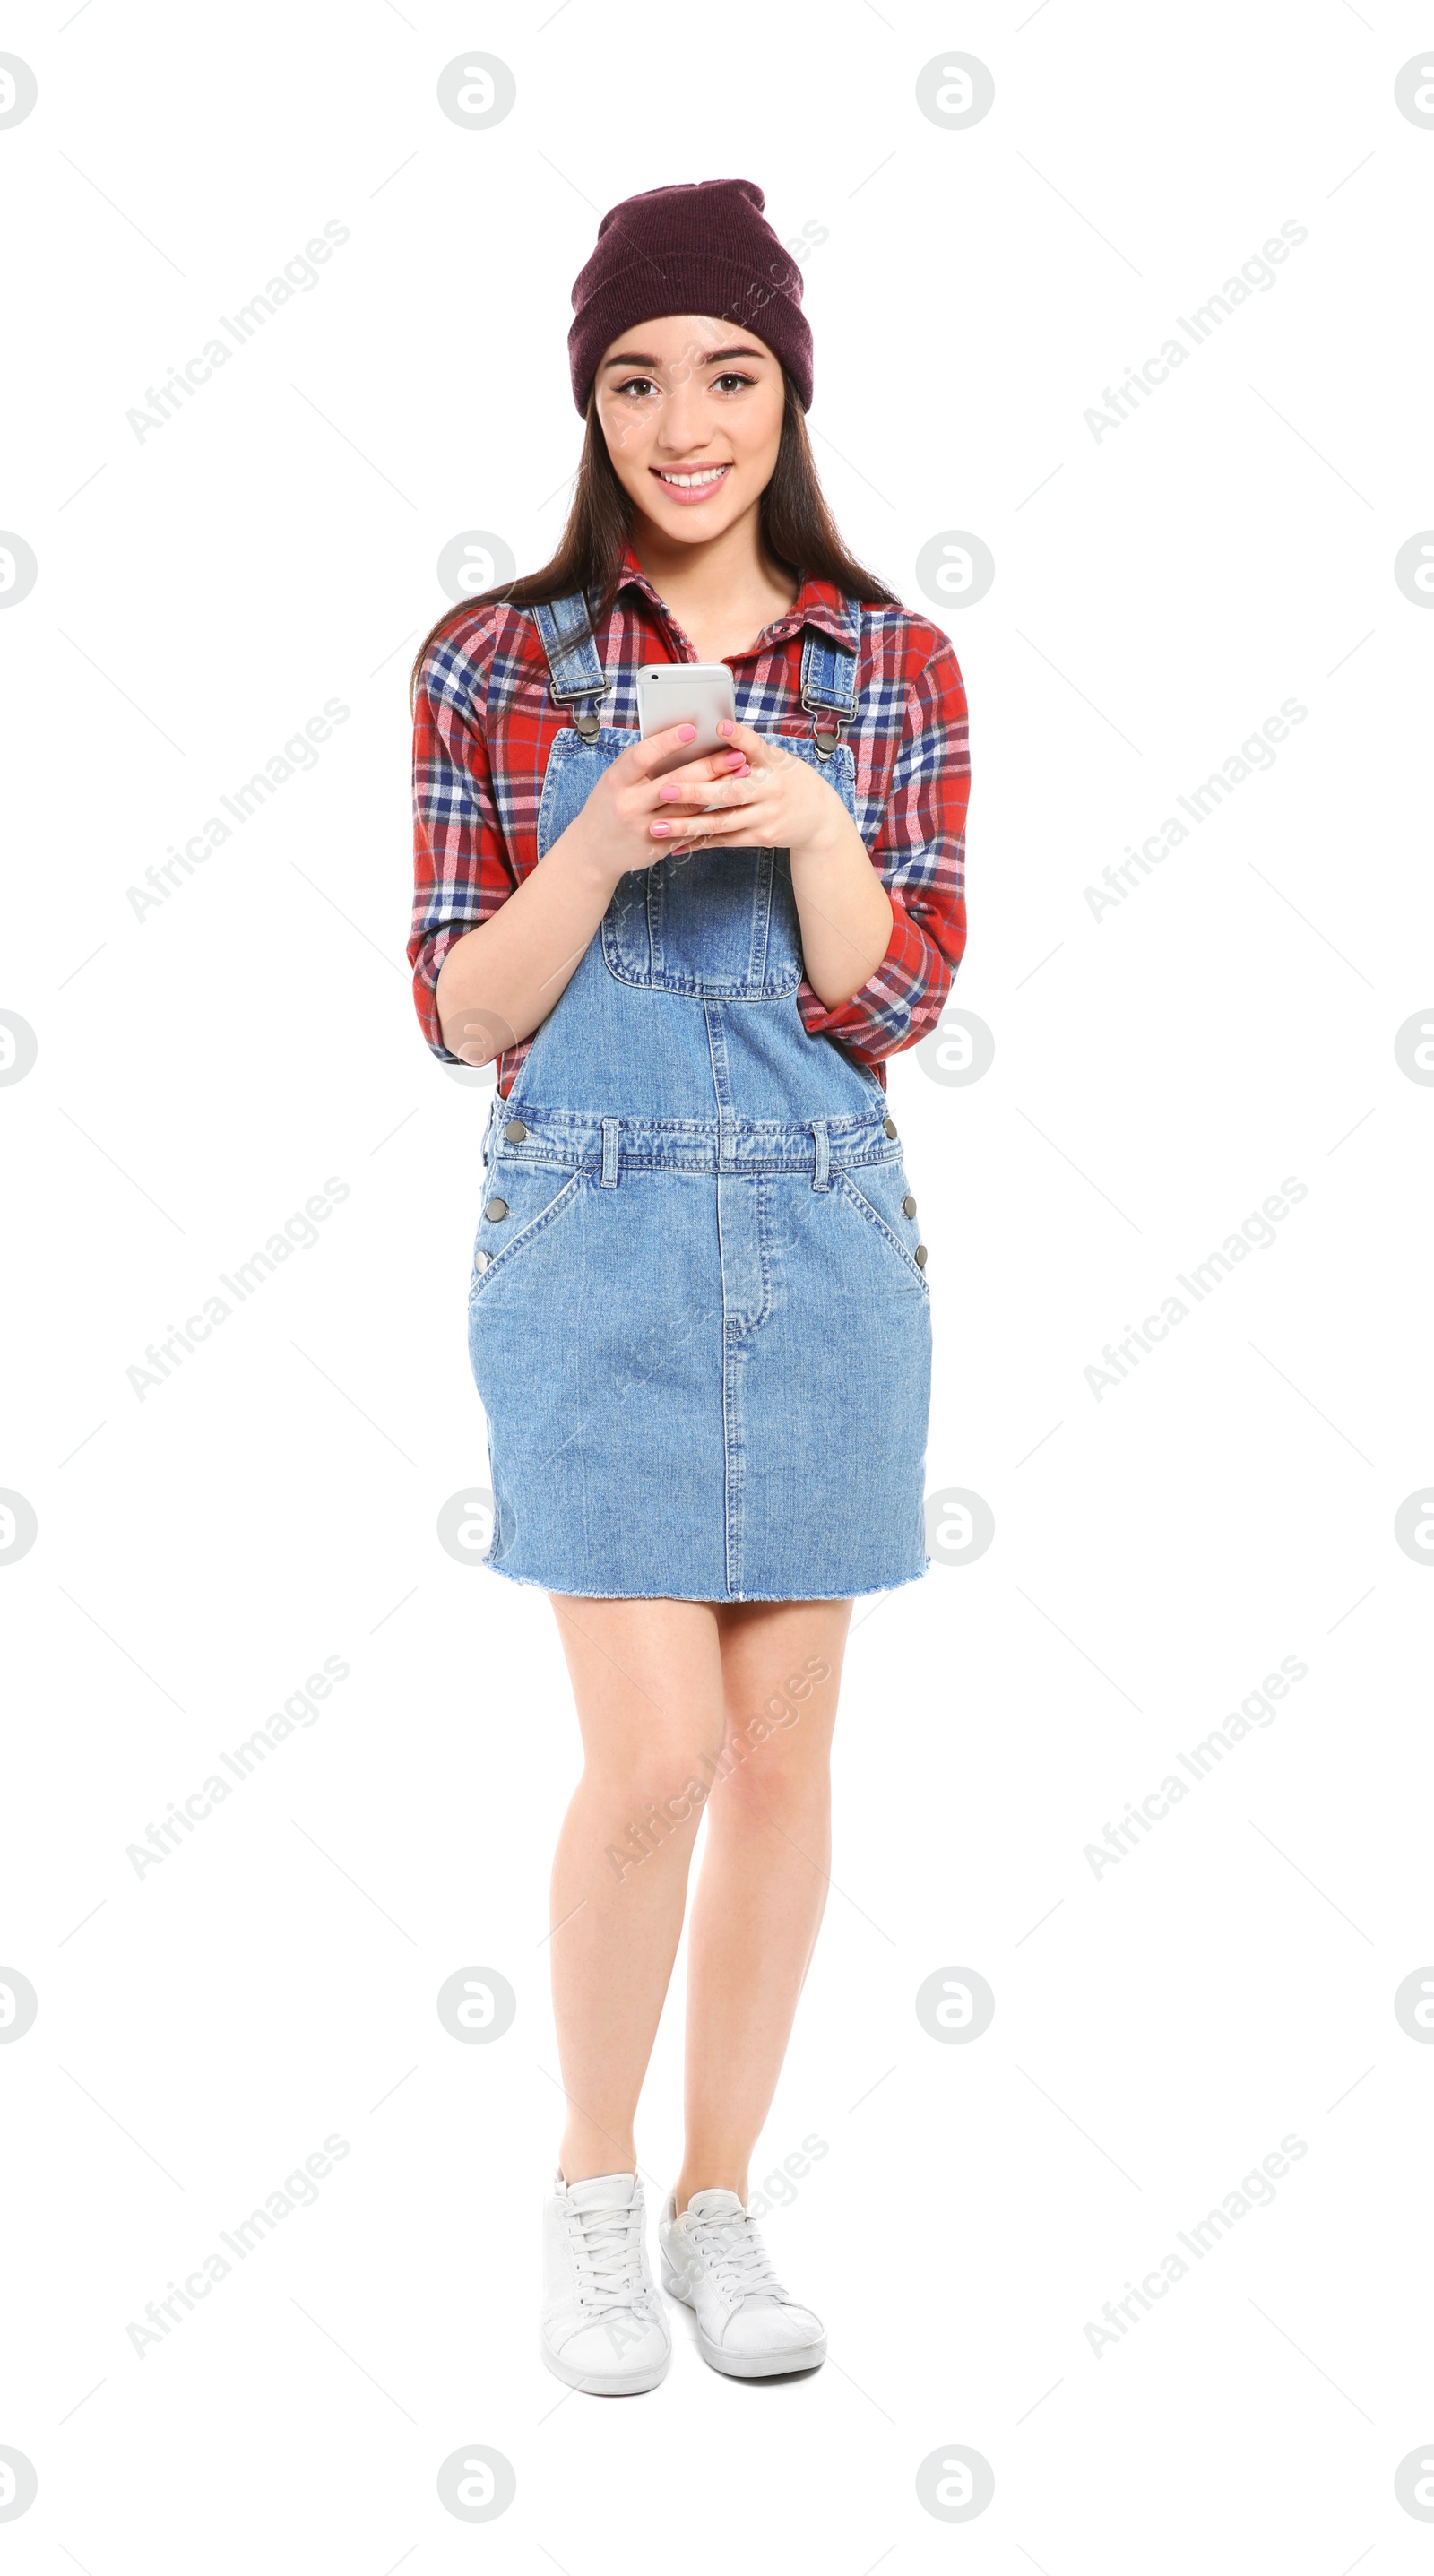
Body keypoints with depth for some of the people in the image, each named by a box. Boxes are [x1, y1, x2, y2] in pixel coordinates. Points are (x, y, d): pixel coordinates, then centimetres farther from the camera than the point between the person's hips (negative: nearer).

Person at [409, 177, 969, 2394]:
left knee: (786, 1752, 7)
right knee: (656, 1752, -7)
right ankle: (593, 2189, 18)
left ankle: (721, 2207, 24)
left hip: (825, 1252, 2)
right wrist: (602, 841, -17)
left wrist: (807, 824, -17)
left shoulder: (893, 666, 4)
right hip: (592, 1244, -2)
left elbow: (894, 1007, 0)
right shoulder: (498, 660, 0)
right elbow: (463, 1015, -1)